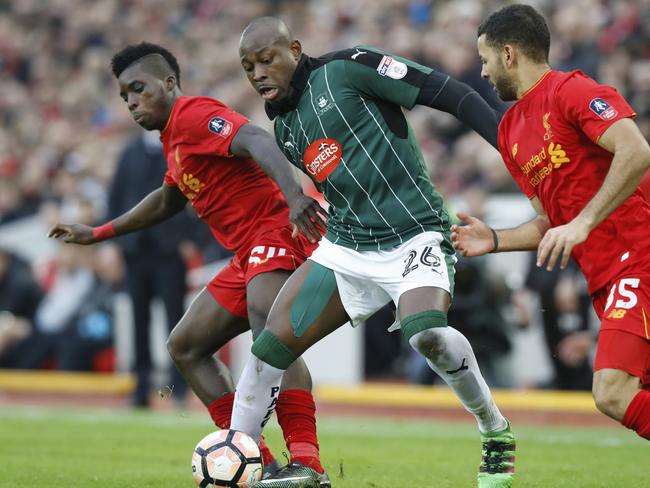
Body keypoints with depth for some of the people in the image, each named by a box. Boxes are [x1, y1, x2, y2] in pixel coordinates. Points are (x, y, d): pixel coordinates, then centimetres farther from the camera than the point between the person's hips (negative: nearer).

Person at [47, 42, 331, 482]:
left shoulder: (194, 114, -9)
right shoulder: (174, 139, 22)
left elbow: (256, 142, -28)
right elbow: (168, 201, 41)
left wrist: (293, 196, -46)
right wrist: (97, 234, 46)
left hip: (277, 230, -11)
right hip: (249, 256, 11)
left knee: (267, 323, -35)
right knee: (186, 346, 14)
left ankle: (308, 464, -47)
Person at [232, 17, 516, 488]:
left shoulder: (346, 69, -9)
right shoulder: (285, 128, 14)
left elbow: (445, 92, -13)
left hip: (415, 236, -7)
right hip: (345, 248, 7)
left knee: (426, 331, -32)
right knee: (271, 345, -3)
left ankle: (496, 434, -10)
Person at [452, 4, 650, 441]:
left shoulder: (571, 91, -7)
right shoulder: (510, 132, 19)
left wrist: (583, 223, -25)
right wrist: (495, 241, 10)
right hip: (607, 280, 9)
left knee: (613, 393, -22)